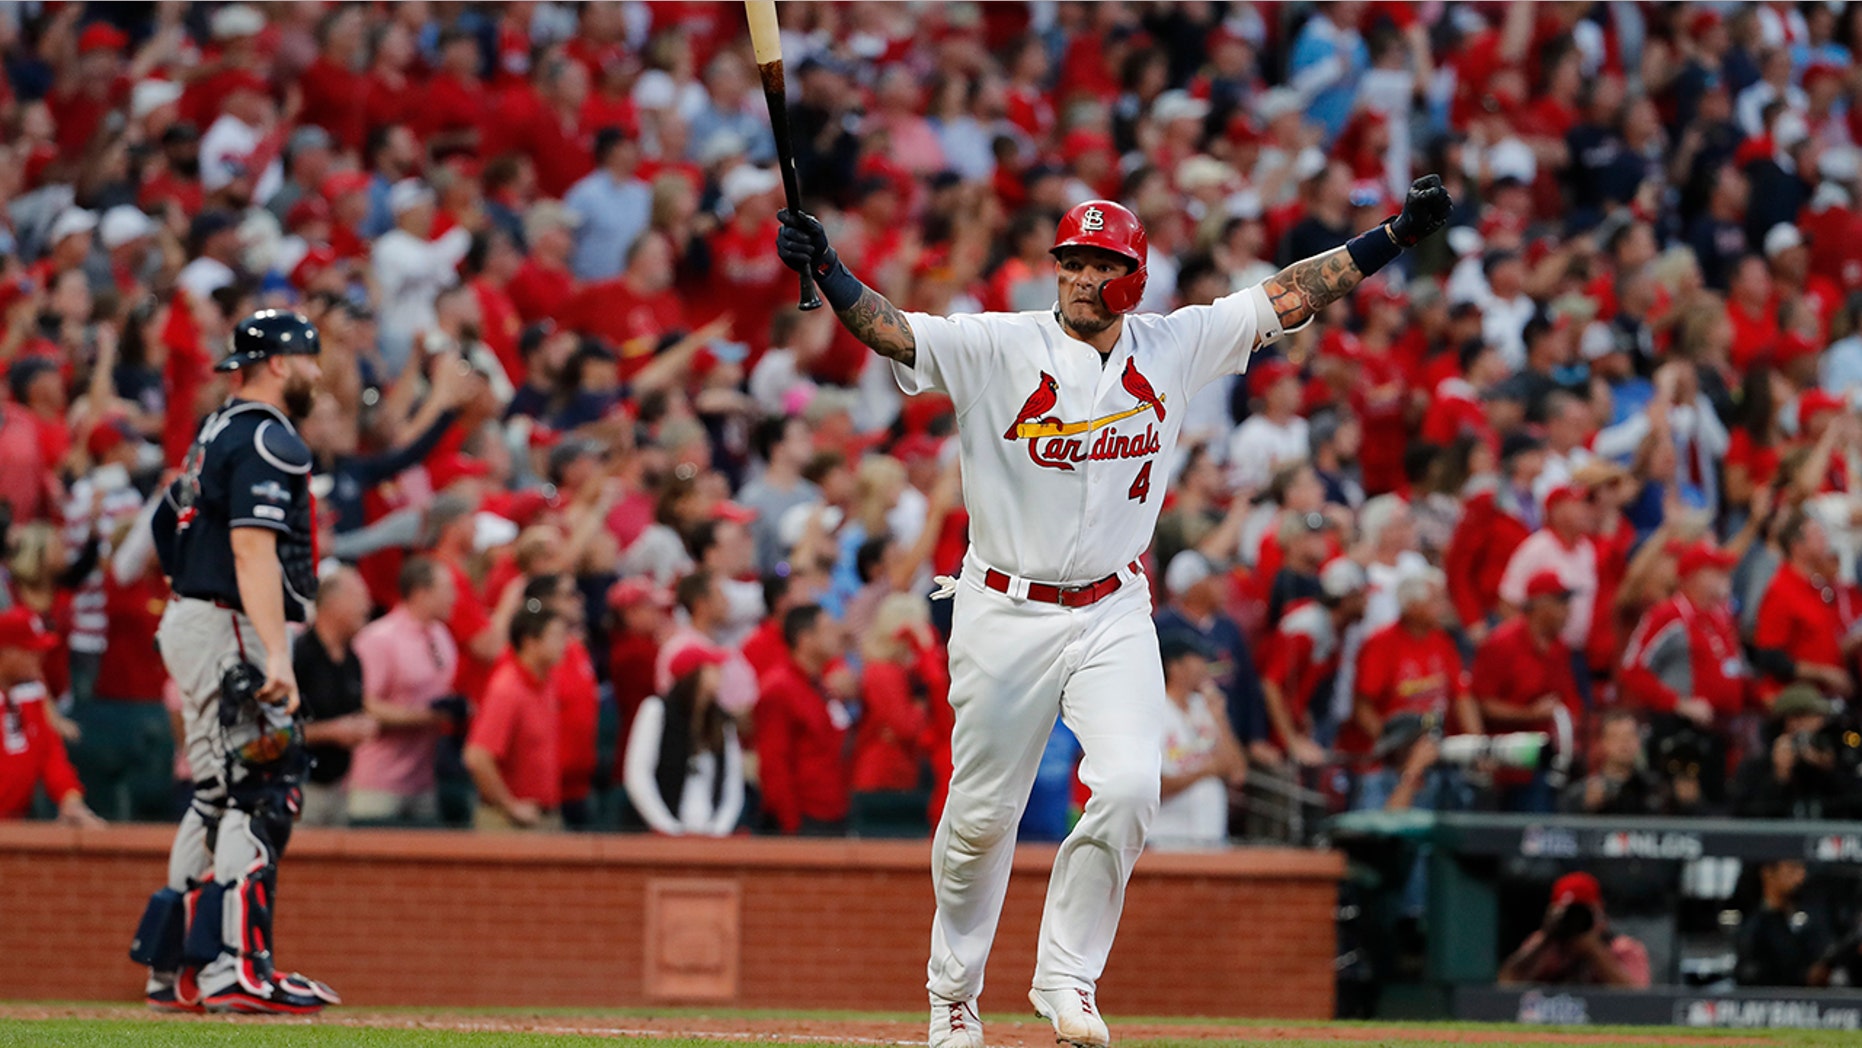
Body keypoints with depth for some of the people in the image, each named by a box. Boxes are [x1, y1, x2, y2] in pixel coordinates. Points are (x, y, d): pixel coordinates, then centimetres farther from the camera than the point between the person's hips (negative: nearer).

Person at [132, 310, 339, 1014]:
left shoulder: (218, 434, 18)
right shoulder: (266, 440, -13)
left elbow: (168, 526, 25)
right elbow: (253, 548, -23)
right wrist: (275, 653, -30)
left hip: (192, 622, 10)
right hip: (232, 632, -10)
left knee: (219, 797, 14)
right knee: (258, 797, -13)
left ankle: (173, 969, 14)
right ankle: (236, 970, -20)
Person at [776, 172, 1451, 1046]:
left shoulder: (1175, 347, 2)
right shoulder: (997, 348, -8)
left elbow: (1289, 295, 5)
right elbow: (889, 330, -20)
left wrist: (1398, 235, 2)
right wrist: (823, 270, -38)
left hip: (1114, 614, 2)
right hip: (1005, 612, -2)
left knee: (1129, 787, -16)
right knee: (981, 815, 4)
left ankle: (1067, 976, -1)